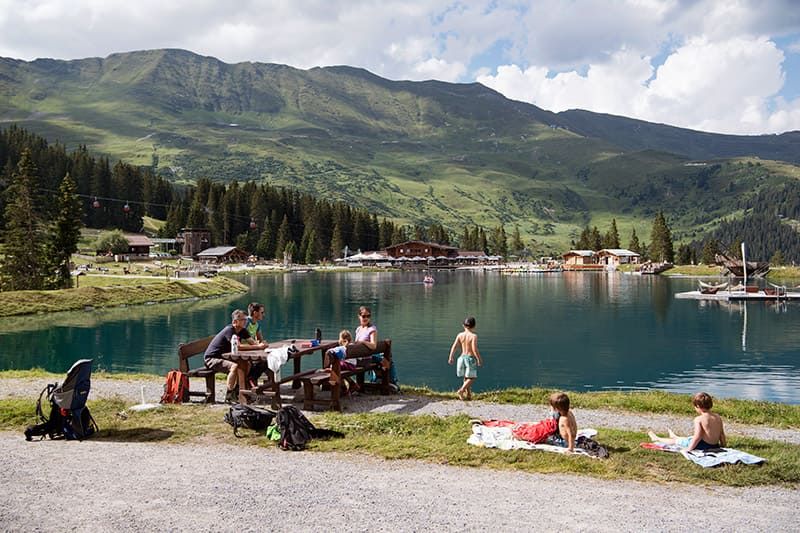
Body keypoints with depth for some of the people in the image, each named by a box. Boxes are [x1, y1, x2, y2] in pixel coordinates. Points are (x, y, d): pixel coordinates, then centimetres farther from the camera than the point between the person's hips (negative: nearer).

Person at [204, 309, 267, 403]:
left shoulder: (242, 331, 4)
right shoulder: (229, 330, -24)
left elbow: (252, 342, -2)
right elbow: (238, 346, -34)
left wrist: (260, 344, -26)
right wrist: (258, 347, -32)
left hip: (223, 357, 9)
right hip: (210, 358, -9)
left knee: (247, 364, 0)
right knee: (234, 366, -31)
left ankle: (237, 391, 5)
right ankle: (229, 396, -23)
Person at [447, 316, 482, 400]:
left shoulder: (460, 335, -1)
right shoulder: (474, 336, -14)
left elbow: (454, 346, -3)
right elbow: (474, 349, -19)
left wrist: (450, 357, 5)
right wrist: (479, 359, -9)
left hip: (462, 357, 5)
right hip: (471, 358, -5)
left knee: (466, 377, 18)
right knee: (472, 378, 5)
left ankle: (468, 394, 22)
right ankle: (461, 390, -12)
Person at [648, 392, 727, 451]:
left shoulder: (698, 419, -19)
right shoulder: (718, 417, 2)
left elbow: (697, 436, -26)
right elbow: (722, 435, 6)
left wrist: (688, 449, -22)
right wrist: (723, 446, 19)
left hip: (702, 446, -7)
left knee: (676, 441, 17)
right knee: (688, 438, 36)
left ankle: (657, 438, 39)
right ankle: (674, 437, 66)